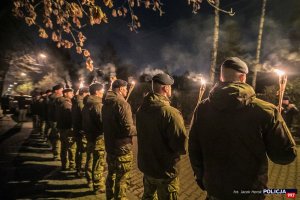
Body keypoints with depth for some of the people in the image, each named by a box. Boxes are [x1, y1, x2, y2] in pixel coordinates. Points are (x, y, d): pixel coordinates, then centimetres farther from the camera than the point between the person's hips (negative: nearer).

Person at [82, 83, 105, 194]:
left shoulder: (86, 104, 9)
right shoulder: (97, 105, -19)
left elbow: (85, 121, 14)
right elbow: (103, 121, -24)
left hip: (89, 136, 9)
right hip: (98, 137, -9)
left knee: (90, 160, 20)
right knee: (99, 163, 2)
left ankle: (90, 181, 36)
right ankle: (99, 187, 13)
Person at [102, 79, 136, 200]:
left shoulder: (106, 103, 6)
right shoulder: (122, 103, -19)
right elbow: (128, 129, -23)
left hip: (110, 146, 9)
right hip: (122, 148, -9)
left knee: (111, 174, 23)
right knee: (122, 179, 5)